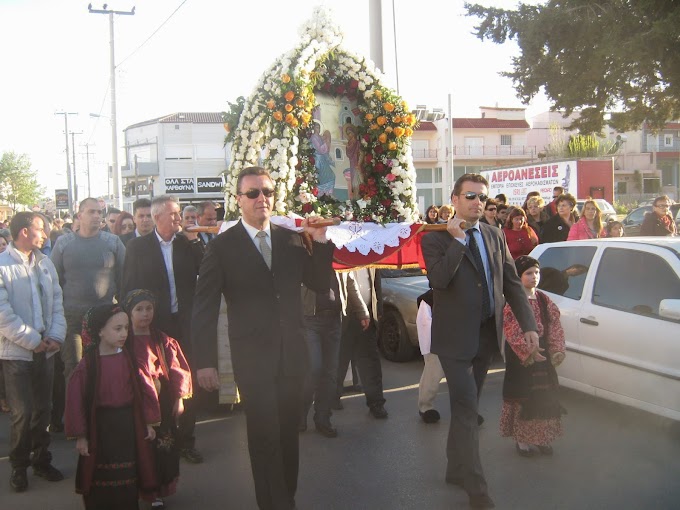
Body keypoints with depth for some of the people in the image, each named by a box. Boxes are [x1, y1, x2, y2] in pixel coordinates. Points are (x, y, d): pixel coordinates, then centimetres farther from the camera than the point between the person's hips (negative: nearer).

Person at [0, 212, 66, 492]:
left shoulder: (45, 263, 9)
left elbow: (57, 303, 10)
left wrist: (56, 335, -4)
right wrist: (33, 340, -13)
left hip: (45, 350, 5)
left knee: (43, 409, 12)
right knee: (23, 413, -2)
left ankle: (41, 460, 27)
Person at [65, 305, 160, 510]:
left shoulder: (128, 359, -2)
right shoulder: (88, 363, -12)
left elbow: (145, 388, 2)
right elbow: (75, 399, -11)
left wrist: (148, 423, 3)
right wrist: (80, 435, -10)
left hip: (128, 425, 3)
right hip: (100, 427, -2)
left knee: (128, 478, 12)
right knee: (100, 479, 9)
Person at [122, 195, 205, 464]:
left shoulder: (188, 244, 5)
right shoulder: (138, 246, 1)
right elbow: (129, 287, 1)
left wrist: (195, 241, -11)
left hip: (185, 323, 2)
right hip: (153, 325, -2)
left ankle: (186, 440, 18)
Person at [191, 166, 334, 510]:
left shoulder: (291, 239, 6)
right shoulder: (222, 247, -5)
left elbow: (320, 285, 8)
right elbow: (204, 308, -5)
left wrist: (321, 243, -7)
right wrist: (204, 362, -10)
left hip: (292, 353, 4)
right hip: (253, 357, -4)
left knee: (288, 433, 16)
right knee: (265, 437, 1)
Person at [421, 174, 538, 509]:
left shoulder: (495, 236, 8)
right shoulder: (436, 238, -8)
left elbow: (512, 283, 9)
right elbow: (438, 280, -24)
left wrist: (528, 324, 2)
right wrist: (458, 240, -22)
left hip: (487, 334, 6)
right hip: (456, 336, -6)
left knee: (466, 406, 17)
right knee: (466, 408, -6)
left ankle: (456, 469, 33)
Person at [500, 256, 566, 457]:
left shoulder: (544, 301, 8)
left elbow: (555, 327, 6)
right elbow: (513, 333, -16)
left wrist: (557, 350, -6)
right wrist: (529, 351, -25)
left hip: (543, 355, 6)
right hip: (520, 358, -6)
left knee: (544, 396, 10)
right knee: (522, 397, 1)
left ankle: (542, 438, 23)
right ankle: (522, 439, 13)